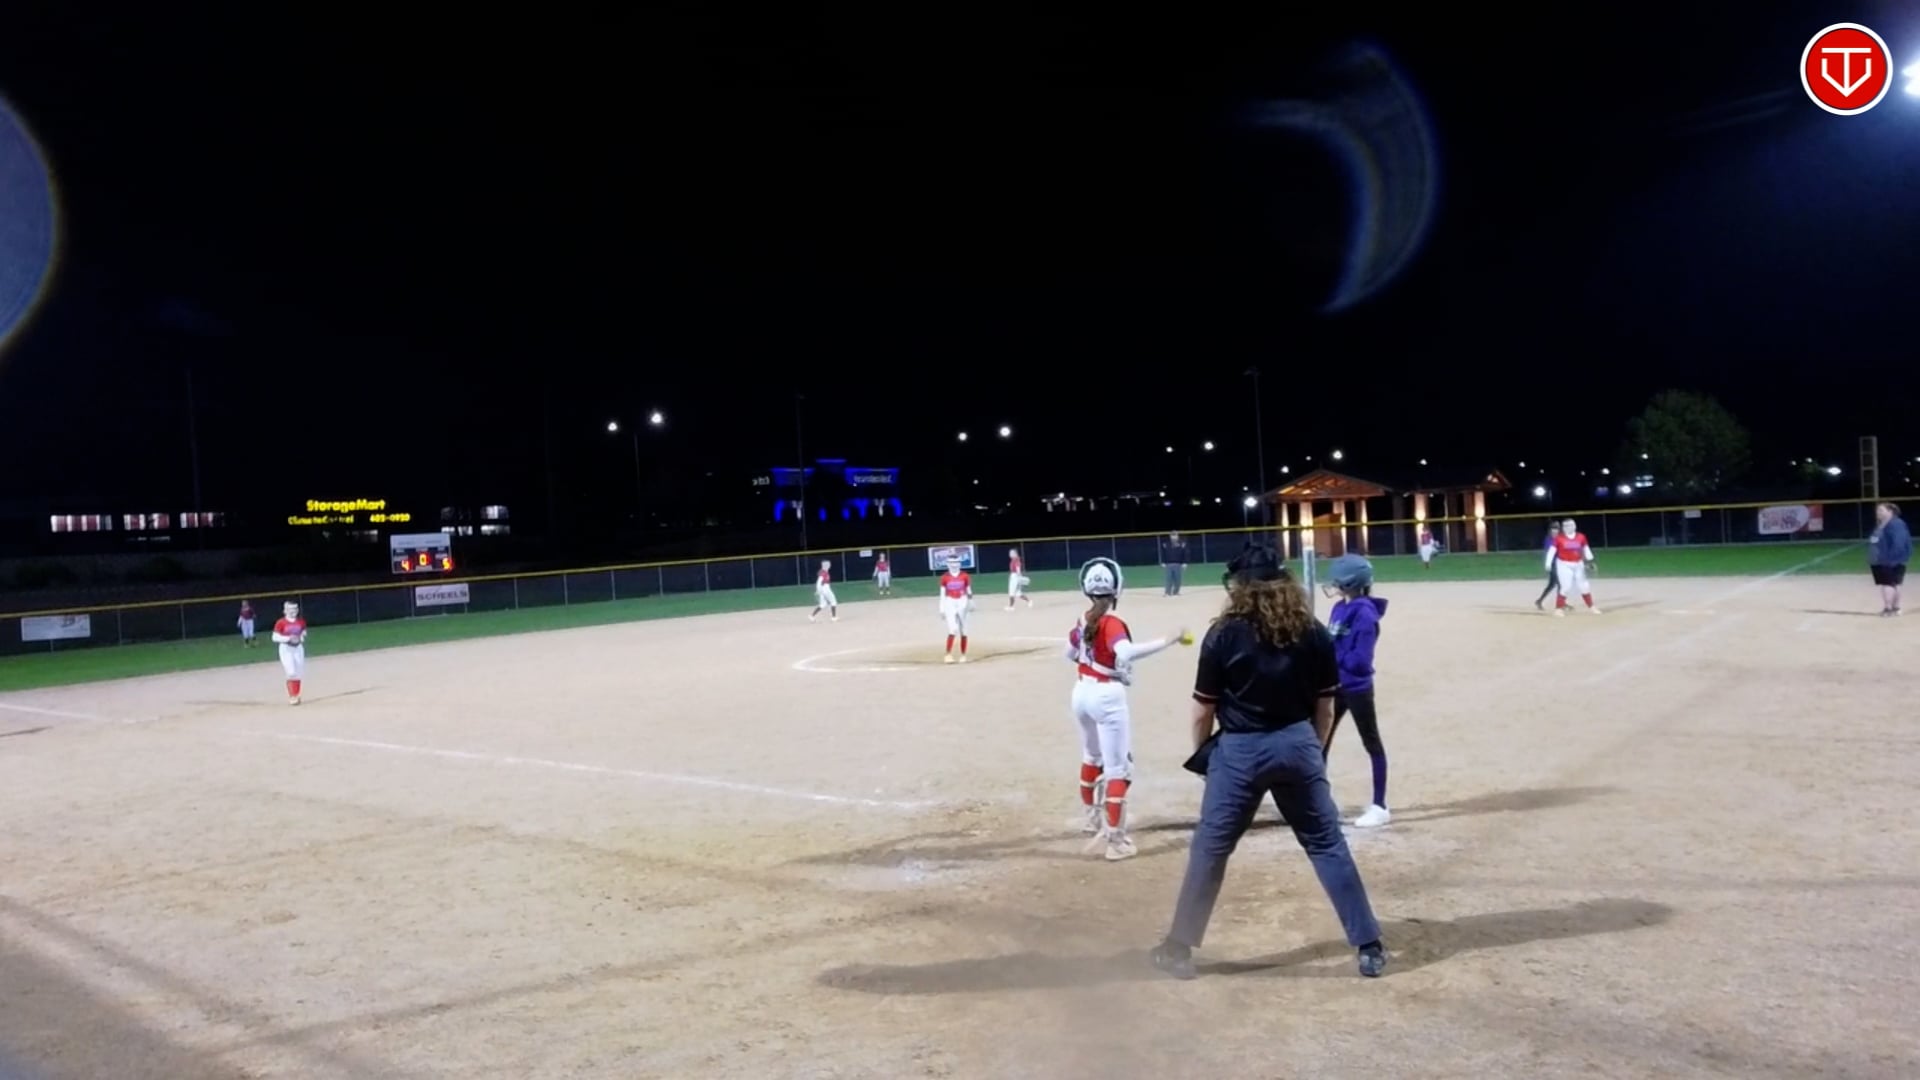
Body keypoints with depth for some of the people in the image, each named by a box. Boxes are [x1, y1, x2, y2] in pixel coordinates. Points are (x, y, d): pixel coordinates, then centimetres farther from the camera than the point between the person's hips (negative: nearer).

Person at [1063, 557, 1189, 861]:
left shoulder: (1083, 621, 5)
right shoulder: (1111, 623, -19)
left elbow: (1070, 654, 21)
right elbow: (1127, 653, -39)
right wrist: (1170, 639, -38)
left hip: (1082, 692, 9)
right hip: (1107, 696, -9)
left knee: (1092, 757, 28)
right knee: (1118, 769, -4)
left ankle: (1092, 819, 44)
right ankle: (1116, 841, -7)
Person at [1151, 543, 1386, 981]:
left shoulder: (1224, 635, -8)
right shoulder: (1313, 633, 0)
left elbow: (1203, 711, -5)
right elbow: (1324, 708, 5)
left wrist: (1202, 755, 11)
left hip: (1239, 750, -2)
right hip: (1297, 745, 3)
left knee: (1210, 848, 8)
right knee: (1327, 844, 12)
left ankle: (1179, 948, 17)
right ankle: (1369, 945, 15)